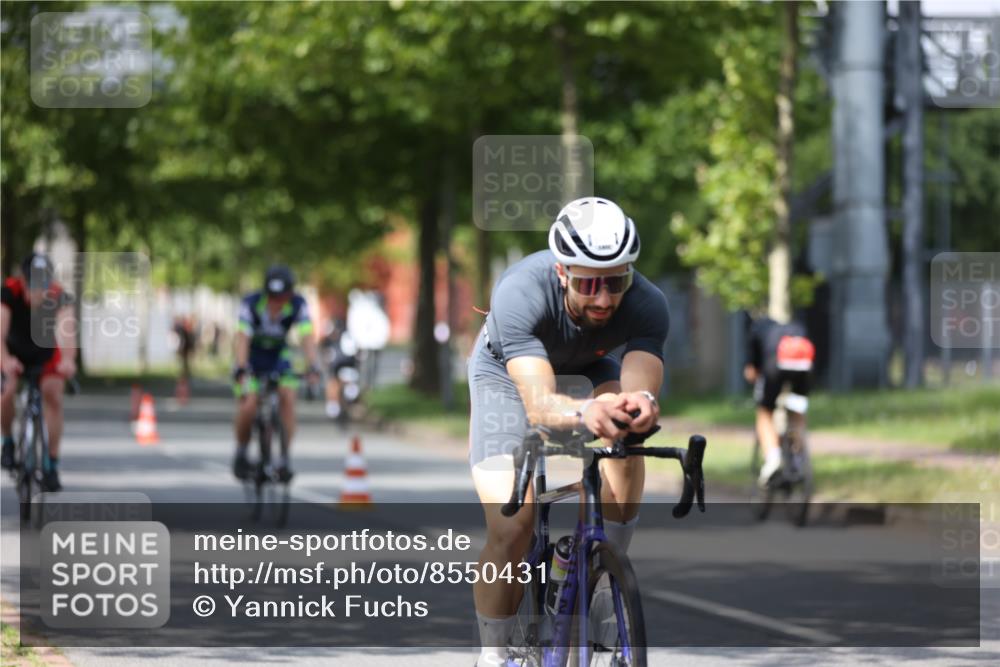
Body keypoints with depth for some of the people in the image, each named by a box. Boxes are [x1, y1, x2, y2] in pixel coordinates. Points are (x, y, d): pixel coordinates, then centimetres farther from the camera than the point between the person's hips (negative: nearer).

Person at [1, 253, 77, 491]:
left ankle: (51, 465, -11)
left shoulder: (59, 296, -32)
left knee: (53, 395, -20)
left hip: (47, 351, 0)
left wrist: (68, 360, -69)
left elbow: (67, 327, -49)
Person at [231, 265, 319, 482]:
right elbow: (242, 338, -35)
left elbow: (307, 337, -30)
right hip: (252, 357, -2)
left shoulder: (298, 305, -22)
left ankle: (284, 460, -15)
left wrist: (312, 368, -44)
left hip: (278, 356, 2)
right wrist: (241, 369, -49)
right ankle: (241, 452, 5)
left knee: (287, 397, -23)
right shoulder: (251, 303, -28)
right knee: (249, 406, -22)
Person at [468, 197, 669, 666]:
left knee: (625, 435, -31)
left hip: (585, 371, 3)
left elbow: (639, 380, -45)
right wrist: (583, 412, -72)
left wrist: (640, 402, -70)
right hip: (507, 372, -3)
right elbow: (538, 403, -50)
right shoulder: (521, 293, -41)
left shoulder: (646, 305, -33)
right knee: (511, 526, -16)